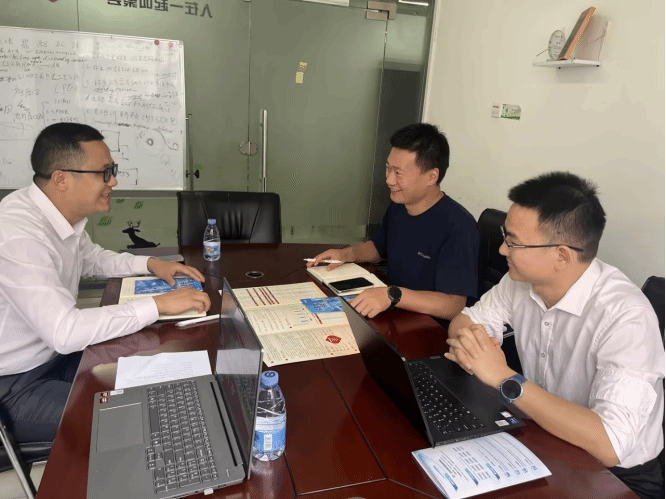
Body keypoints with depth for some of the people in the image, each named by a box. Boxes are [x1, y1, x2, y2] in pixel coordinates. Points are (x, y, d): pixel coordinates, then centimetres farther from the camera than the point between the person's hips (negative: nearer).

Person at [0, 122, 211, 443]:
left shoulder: (64, 214, -2)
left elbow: (91, 259, 19)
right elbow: (64, 332, -37)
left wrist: (150, 264, 2)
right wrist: (159, 304, -33)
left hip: (55, 353, 9)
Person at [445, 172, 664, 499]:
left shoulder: (625, 317, -27)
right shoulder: (523, 279, -9)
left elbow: (610, 445, -33)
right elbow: (466, 320, 3)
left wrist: (504, 378, -31)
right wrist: (467, 343, -19)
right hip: (544, 441, 5)